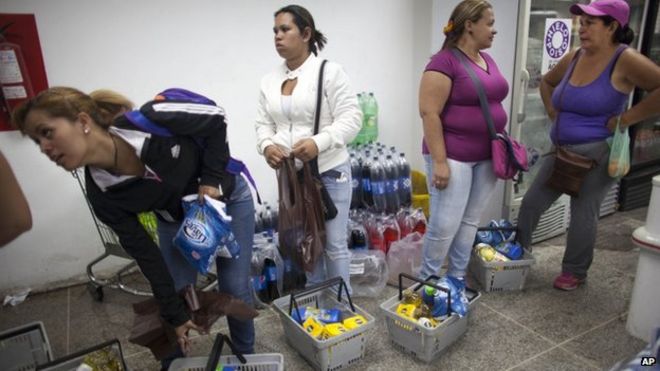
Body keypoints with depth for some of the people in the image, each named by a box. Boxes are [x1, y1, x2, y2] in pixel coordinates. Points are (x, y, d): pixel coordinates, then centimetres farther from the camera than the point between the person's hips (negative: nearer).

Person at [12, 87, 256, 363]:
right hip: (177, 219, 3)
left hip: (226, 197, -2)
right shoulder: (103, 195, -23)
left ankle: (245, 356, 26)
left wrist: (211, 178, -24)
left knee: (234, 288, -1)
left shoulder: (152, 121, -34)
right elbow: (145, 253, -17)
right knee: (178, 295, 1)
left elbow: (215, 118, -19)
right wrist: (174, 314, -13)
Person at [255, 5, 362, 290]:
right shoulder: (269, 81, 8)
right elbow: (263, 124, 9)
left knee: (334, 243, 5)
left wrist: (318, 143, -29)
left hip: (329, 172, -5)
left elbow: (351, 118, -14)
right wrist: (267, 146, -13)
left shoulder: (330, 72, -9)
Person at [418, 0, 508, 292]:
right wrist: (439, 161, -21)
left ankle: (457, 278, 27)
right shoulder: (444, 62, -13)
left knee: (470, 221, 13)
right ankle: (427, 282, 17)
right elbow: (429, 113, -18)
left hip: (486, 158, 8)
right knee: (445, 225, -3)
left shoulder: (488, 60, 13)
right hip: (454, 157, -8)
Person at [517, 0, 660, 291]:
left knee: (583, 215, 5)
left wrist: (625, 118, -19)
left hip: (598, 154, -6)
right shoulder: (574, 57, 5)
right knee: (532, 202, 9)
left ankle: (575, 272, 24)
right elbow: (547, 82, 23)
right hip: (562, 150, 6)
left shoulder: (624, 60, -14)